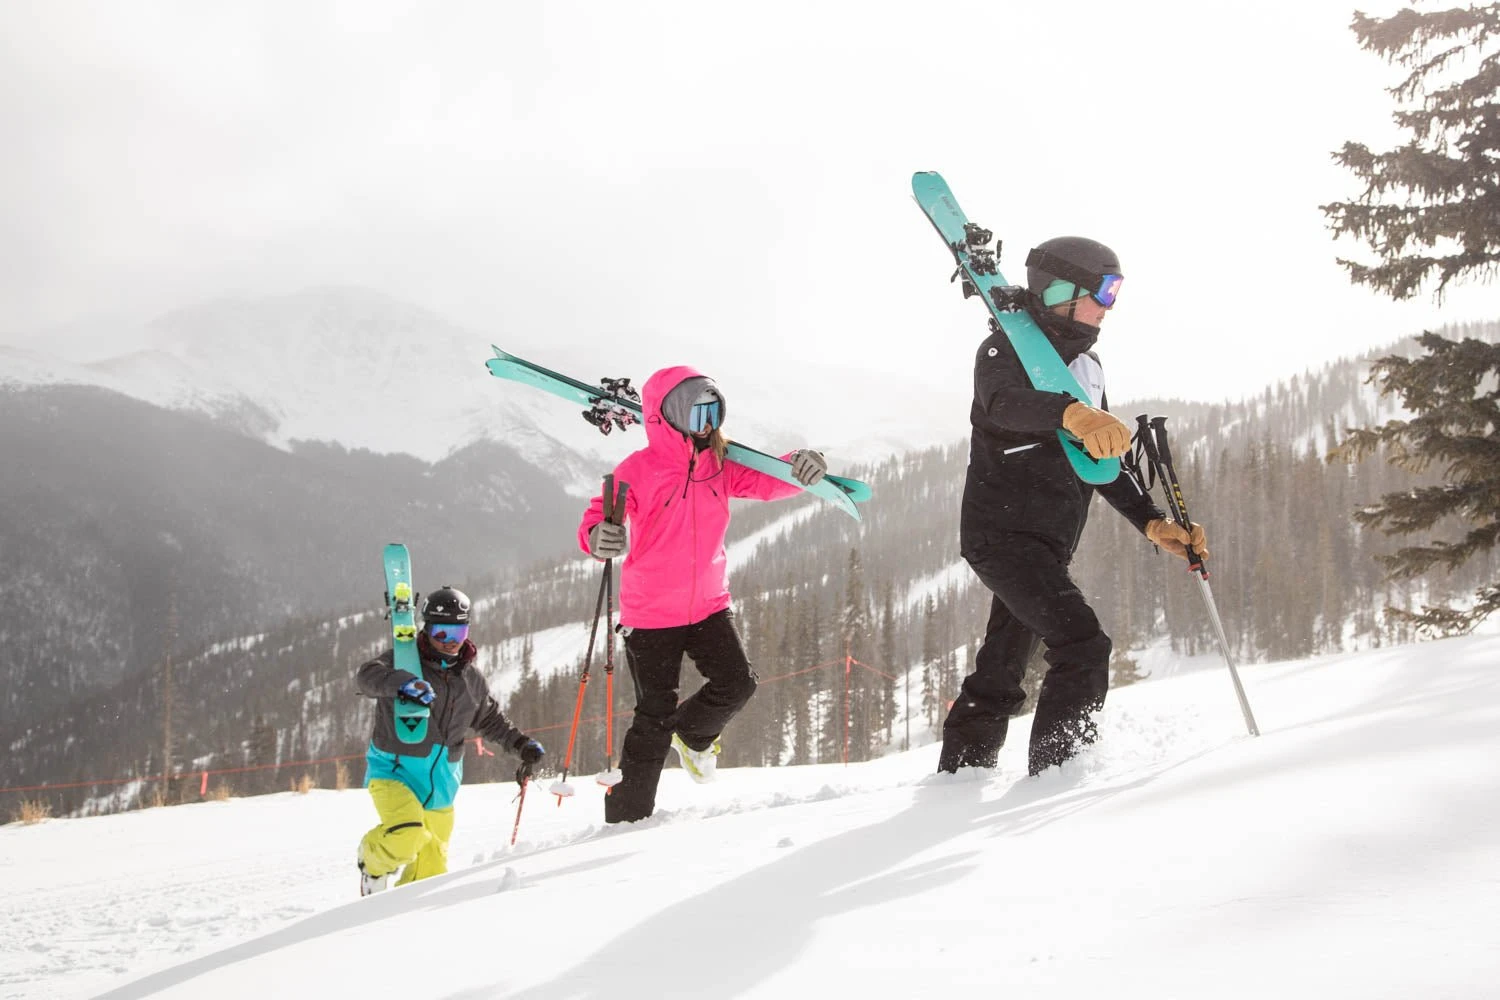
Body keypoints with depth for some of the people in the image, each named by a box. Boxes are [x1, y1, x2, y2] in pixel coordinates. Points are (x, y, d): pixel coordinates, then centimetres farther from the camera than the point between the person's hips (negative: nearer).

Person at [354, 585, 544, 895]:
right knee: (407, 836, -28)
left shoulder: (471, 680, 8)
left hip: (441, 786, 5)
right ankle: (372, 861, 5)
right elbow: (367, 676, -29)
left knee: (430, 869, 8)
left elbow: (491, 720, 24)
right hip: (394, 773, -5)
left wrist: (522, 744, 11)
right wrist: (401, 682, -48)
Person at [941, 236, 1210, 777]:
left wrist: (1153, 522, 6)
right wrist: (1072, 413, -54)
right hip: (1002, 531, -9)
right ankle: (1058, 771, -20)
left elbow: (1102, 462, 19)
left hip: (1050, 544, 9)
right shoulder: (1006, 349, -10)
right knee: (1083, 646, -22)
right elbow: (1003, 402, -35)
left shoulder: (1087, 365, 16)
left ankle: (958, 774, 24)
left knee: (1000, 672, 14)